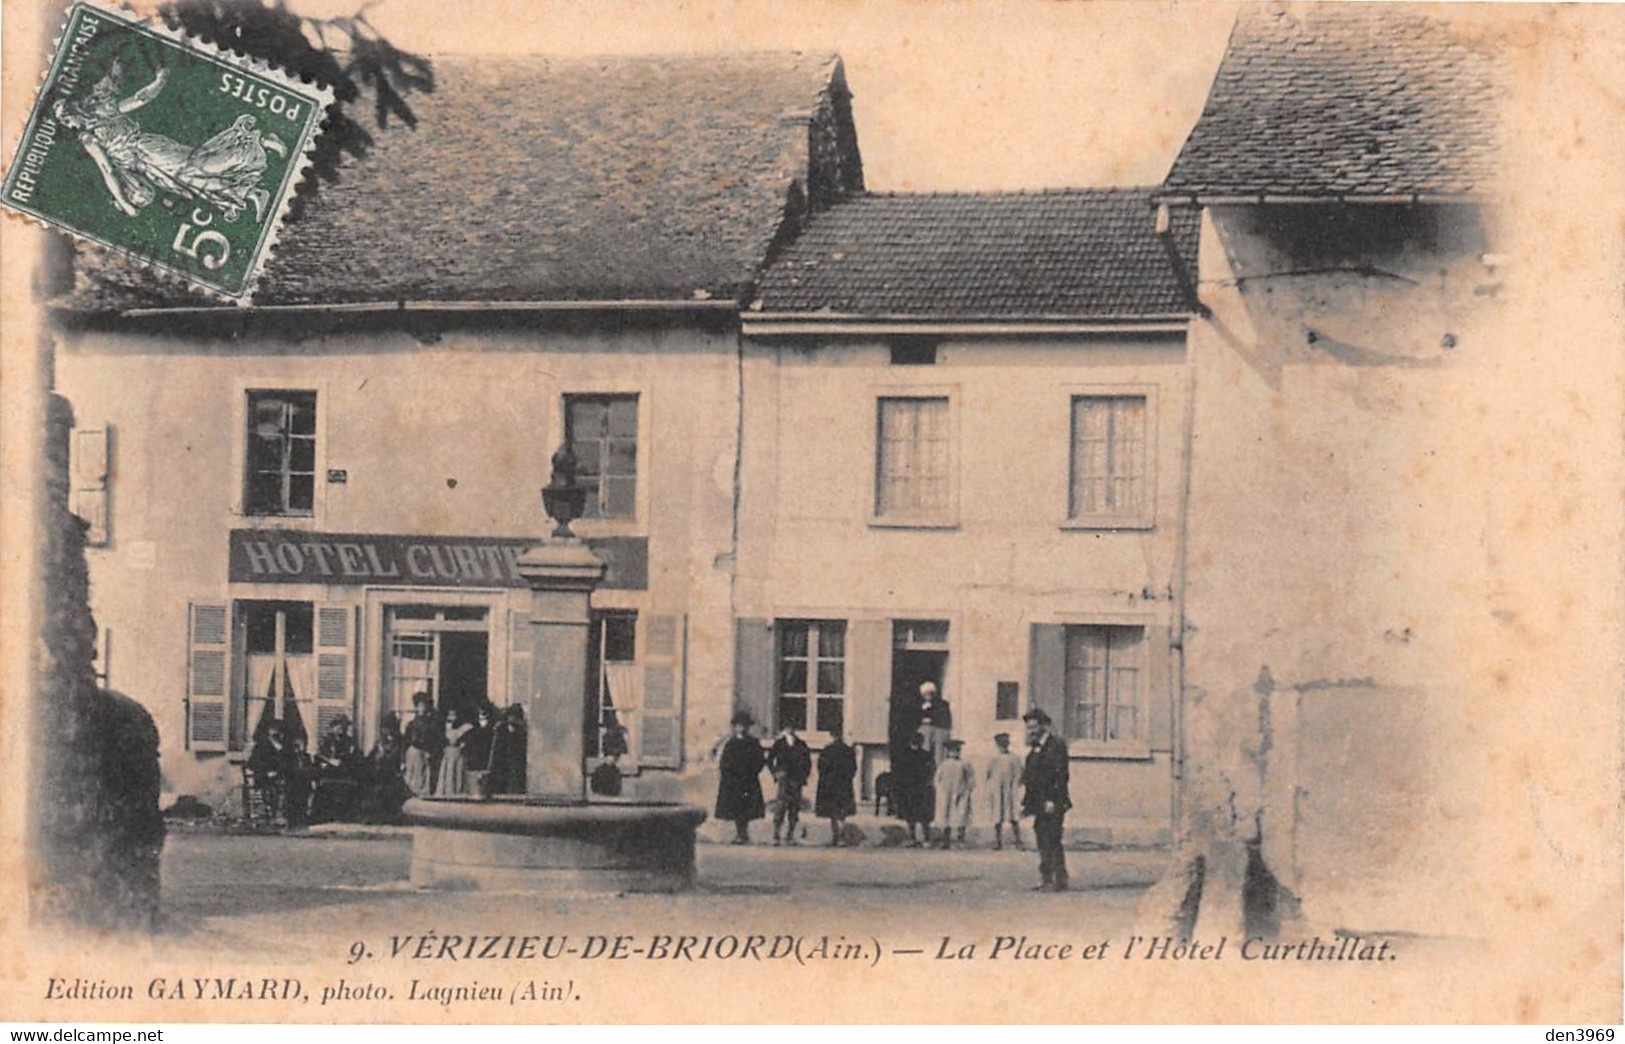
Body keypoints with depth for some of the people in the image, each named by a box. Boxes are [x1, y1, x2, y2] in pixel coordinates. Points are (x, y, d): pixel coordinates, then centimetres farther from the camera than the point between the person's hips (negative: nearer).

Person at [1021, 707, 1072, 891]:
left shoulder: (1057, 745, -8)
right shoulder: (1035, 748, 18)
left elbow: (1061, 774, -15)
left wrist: (1052, 801, -20)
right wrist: (1027, 803, 14)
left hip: (1053, 805, -8)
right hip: (1040, 804, 8)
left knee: (1053, 841, -9)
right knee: (1043, 842, 8)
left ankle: (1059, 881, -7)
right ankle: (1047, 880, 12)